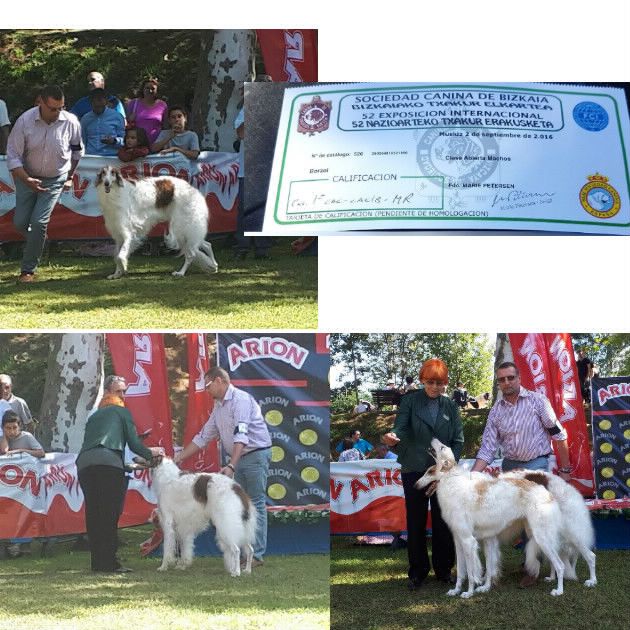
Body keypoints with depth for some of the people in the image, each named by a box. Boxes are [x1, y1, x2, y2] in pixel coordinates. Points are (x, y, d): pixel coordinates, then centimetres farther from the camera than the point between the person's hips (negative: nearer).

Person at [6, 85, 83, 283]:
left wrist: (69, 176, 10)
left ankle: (29, 270, -2)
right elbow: (13, 155, -14)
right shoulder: (25, 121, -19)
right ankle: (37, 240, 36)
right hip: (27, 177, 1)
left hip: (55, 179, -1)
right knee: (20, 223, 1)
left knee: (39, 222, -12)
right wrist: (27, 180, -26)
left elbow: (77, 151, 6)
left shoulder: (71, 123, -16)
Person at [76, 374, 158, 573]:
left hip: (84, 463, 5)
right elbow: (134, 443, 9)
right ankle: (109, 562, -9)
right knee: (110, 514, -5)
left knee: (93, 514, 8)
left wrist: (126, 466, 33)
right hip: (108, 462, -5)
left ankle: (97, 562, 7)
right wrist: (150, 454, 30)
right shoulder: (122, 412, 17)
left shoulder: (94, 416, 32)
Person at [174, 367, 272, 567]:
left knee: (256, 503, -8)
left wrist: (231, 466, -36)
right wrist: (179, 457, 15)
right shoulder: (218, 407, 14)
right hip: (239, 458, 9)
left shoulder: (240, 399, -15)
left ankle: (257, 554, -8)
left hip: (256, 454, -9)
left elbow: (241, 434, -27)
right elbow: (203, 437, 20)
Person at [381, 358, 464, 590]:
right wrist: (392, 438, -34)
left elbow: (459, 440, 6)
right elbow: (401, 428, -11)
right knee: (416, 523, 3)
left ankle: (443, 569, 15)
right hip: (414, 472, -1)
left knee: (443, 523, 3)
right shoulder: (410, 401, 0)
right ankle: (417, 572, 12)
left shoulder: (450, 406, 7)